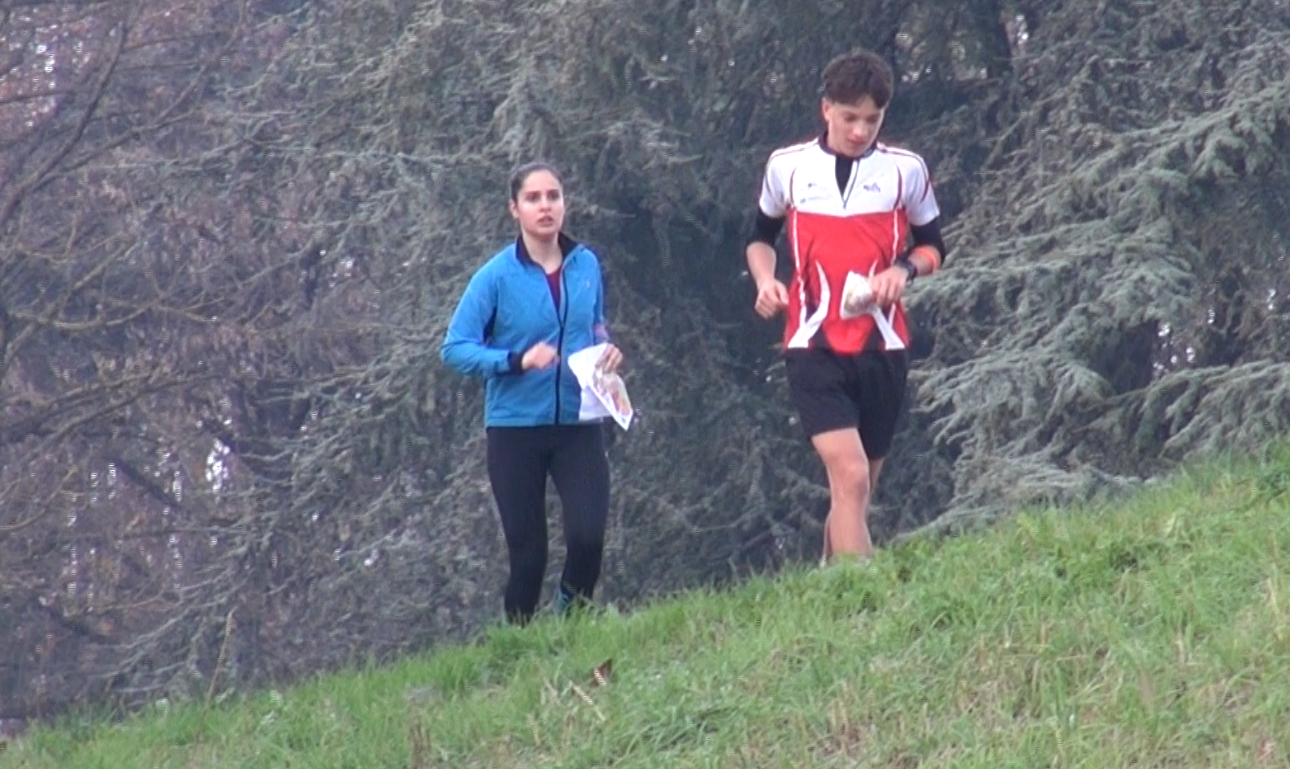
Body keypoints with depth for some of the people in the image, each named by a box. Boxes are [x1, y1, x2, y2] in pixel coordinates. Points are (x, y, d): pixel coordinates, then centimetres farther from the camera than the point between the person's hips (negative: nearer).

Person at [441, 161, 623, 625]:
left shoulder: (586, 266, 3)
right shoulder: (497, 277, -8)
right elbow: (454, 348, -9)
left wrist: (606, 351, -2)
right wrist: (517, 360, -22)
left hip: (578, 425, 2)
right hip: (515, 428, -2)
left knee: (588, 537, -14)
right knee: (528, 553, 2)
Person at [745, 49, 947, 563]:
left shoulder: (906, 170, 3)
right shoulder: (787, 167, 3)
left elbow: (932, 245, 14)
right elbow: (761, 237, 19)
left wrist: (905, 269, -7)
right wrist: (765, 280, -2)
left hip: (882, 347, 2)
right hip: (814, 347, -2)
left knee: (856, 488, 9)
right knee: (850, 477, -19)